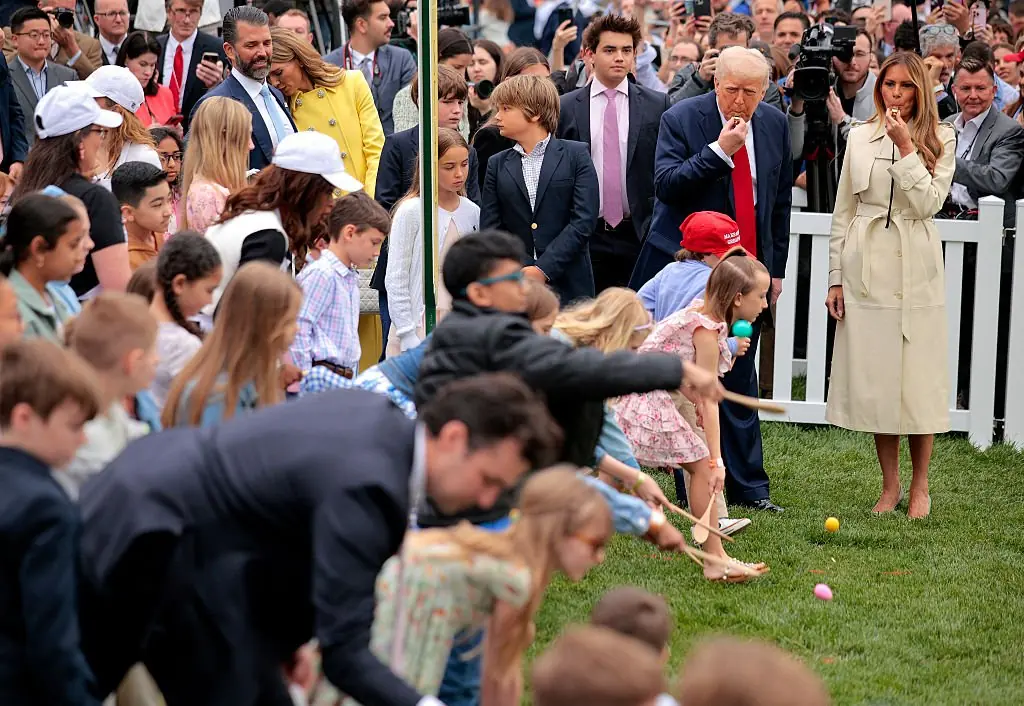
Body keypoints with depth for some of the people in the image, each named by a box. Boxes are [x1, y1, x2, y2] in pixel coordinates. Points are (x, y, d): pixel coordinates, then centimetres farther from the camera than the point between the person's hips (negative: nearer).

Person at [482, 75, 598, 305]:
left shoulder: (575, 155, 4)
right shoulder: (498, 165, 13)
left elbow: (584, 221, -4)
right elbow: (490, 228, 7)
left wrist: (544, 269, -12)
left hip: (567, 286, -2)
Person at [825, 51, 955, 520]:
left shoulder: (940, 139, 2)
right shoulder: (861, 137, 7)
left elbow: (929, 203, -10)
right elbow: (843, 210, 10)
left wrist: (906, 148, -15)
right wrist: (836, 276, 7)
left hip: (914, 269, -2)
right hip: (867, 269, 2)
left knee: (918, 376, -1)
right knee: (874, 379, 4)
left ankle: (920, 486, 11)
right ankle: (890, 485, 15)